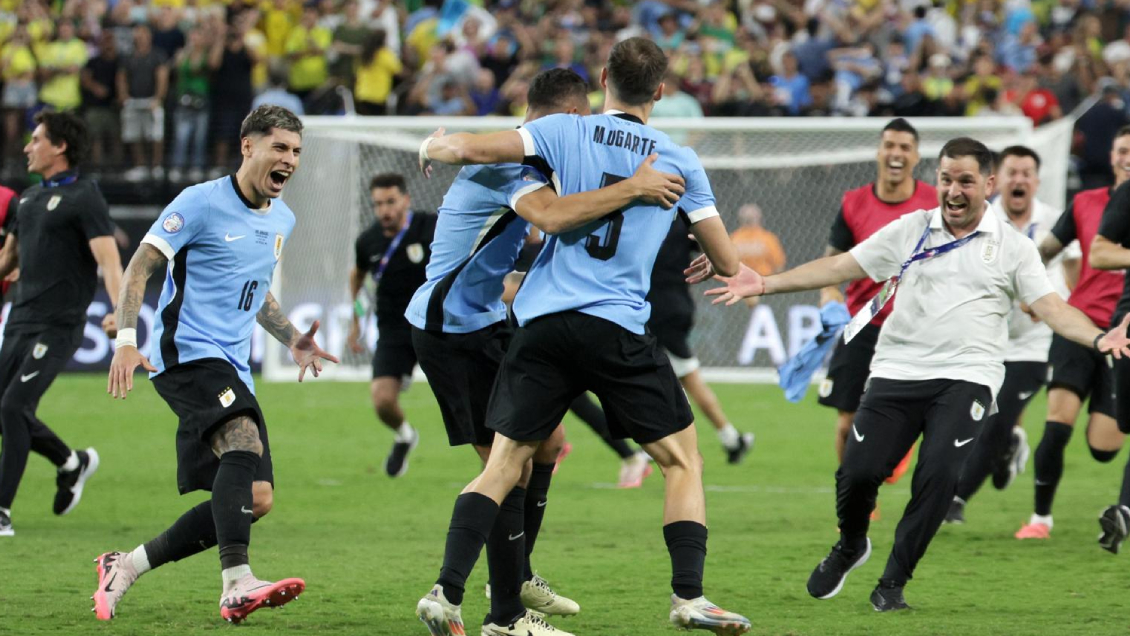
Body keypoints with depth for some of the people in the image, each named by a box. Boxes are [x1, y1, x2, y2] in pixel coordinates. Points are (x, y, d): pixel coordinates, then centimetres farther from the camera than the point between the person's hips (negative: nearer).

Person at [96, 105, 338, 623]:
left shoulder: (282, 219, 17)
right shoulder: (202, 202, -6)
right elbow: (139, 267, -7)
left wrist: (292, 339, 16)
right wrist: (127, 339, -19)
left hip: (232, 368, 8)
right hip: (185, 352, -8)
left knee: (254, 499, -1)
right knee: (244, 440, -33)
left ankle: (125, 567, 12)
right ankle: (236, 584, -43)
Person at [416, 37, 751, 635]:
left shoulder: (565, 131, 5)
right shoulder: (679, 162, 7)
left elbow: (465, 148, -4)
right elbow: (727, 261, 13)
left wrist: (431, 149, 19)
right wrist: (706, 267, 37)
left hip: (544, 321, 1)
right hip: (620, 329, -1)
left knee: (502, 465, 4)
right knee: (682, 460, 12)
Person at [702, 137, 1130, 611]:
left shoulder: (1012, 247, 7)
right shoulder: (909, 231, 11)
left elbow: (1050, 307, 1)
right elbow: (839, 267, 11)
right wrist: (765, 284, 4)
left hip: (966, 376, -2)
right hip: (897, 372, 2)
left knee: (939, 474, -22)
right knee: (858, 470, -12)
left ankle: (894, 581, -3)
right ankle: (850, 546, 22)